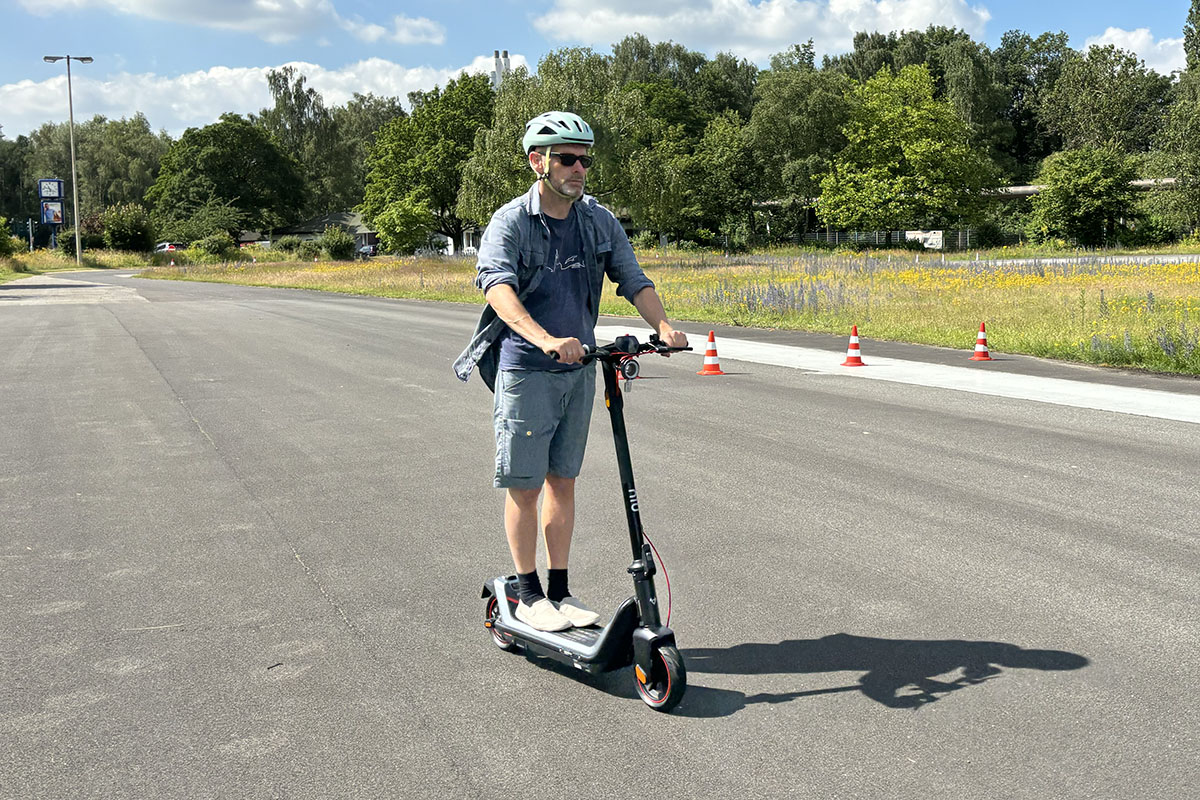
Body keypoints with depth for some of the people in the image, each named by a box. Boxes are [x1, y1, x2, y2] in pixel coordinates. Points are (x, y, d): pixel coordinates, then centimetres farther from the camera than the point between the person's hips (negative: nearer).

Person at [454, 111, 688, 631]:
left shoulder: (600, 222, 4)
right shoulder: (510, 223, -12)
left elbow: (633, 279, -2)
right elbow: (498, 287, -28)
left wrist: (663, 326, -22)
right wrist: (545, 339, -45)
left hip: (579, 368, 5)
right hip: (525, 369, -4)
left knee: (562, 480, 12)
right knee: (524, 485, 2)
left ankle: (560, 591, 22)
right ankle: (528, 595, 16)